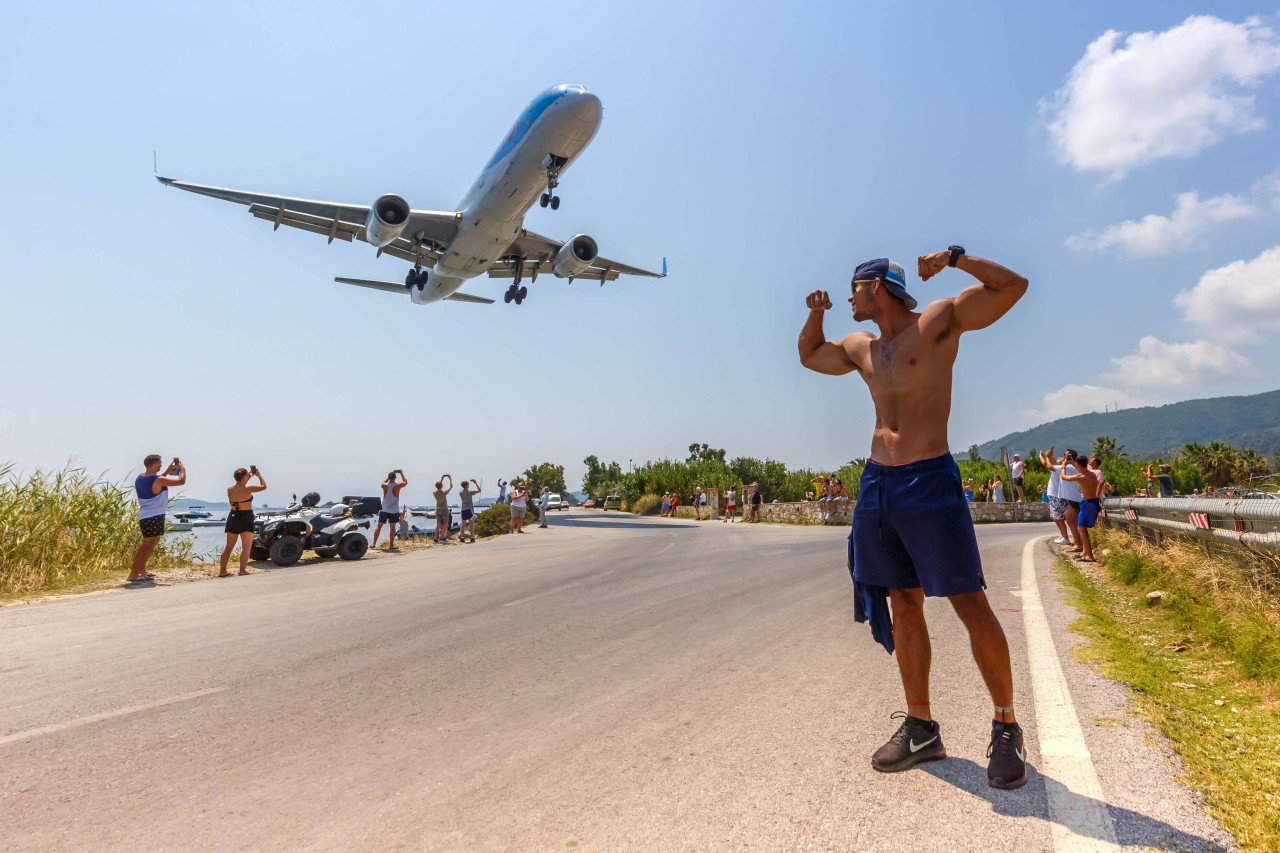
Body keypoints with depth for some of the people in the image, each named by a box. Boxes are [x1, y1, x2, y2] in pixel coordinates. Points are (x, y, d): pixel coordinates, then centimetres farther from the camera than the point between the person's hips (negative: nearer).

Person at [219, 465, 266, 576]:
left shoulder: (229, 489, 3)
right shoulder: (247, 489, -14)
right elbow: (264, 486, -3)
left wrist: (249, 476, 26)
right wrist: (259, 474, 10)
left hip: (233, 517, 6)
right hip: (245, 518, -6)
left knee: (229, 546, 14)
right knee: (246, 547, 0)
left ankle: (222, 571, 16)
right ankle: (243, 569, -10)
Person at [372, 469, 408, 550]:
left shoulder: (384, 485, -7)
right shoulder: (398, 486, -11)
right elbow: (406, 482, 7)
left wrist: (389, 477, 18)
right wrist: (401, 473, 14)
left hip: (384, 509, 2)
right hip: (394, 510, -2)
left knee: (379, 526, 11)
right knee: (392, 527, 5)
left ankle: (374, 544, 8)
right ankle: (391, 545, 6)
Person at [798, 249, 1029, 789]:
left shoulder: (941, 320, 1)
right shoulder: (860, 347, 18)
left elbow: (1014, 286, -3)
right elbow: (809, 356, 34)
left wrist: (954, 257, -12)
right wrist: (815, 314, 17)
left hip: (930, 481, -6)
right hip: (877, 483, 6)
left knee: (971, 605, -5)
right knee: (903, 605, 9)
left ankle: (1005, 728, 12)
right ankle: (921, 728, 18)